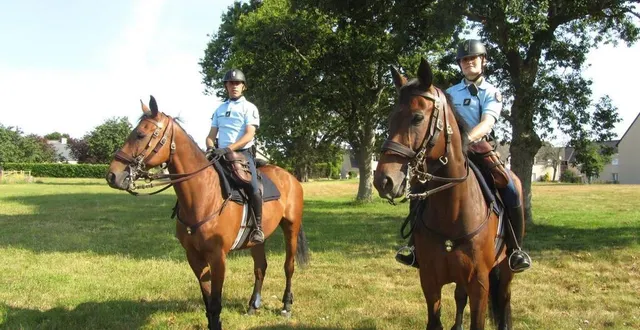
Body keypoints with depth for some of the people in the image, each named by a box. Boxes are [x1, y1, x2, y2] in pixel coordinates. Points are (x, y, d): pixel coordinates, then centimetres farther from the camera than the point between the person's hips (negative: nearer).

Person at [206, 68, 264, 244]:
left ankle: (258, 227, -10)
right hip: (221, 155, 5)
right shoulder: (220, 109, 18)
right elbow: (211, 135, 16)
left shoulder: (249, 108, 3)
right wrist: (210, 147, -8)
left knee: (253, 188, -26)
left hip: (242, 153, -5)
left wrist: (228, 149, -22)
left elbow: (249, 135, -10)